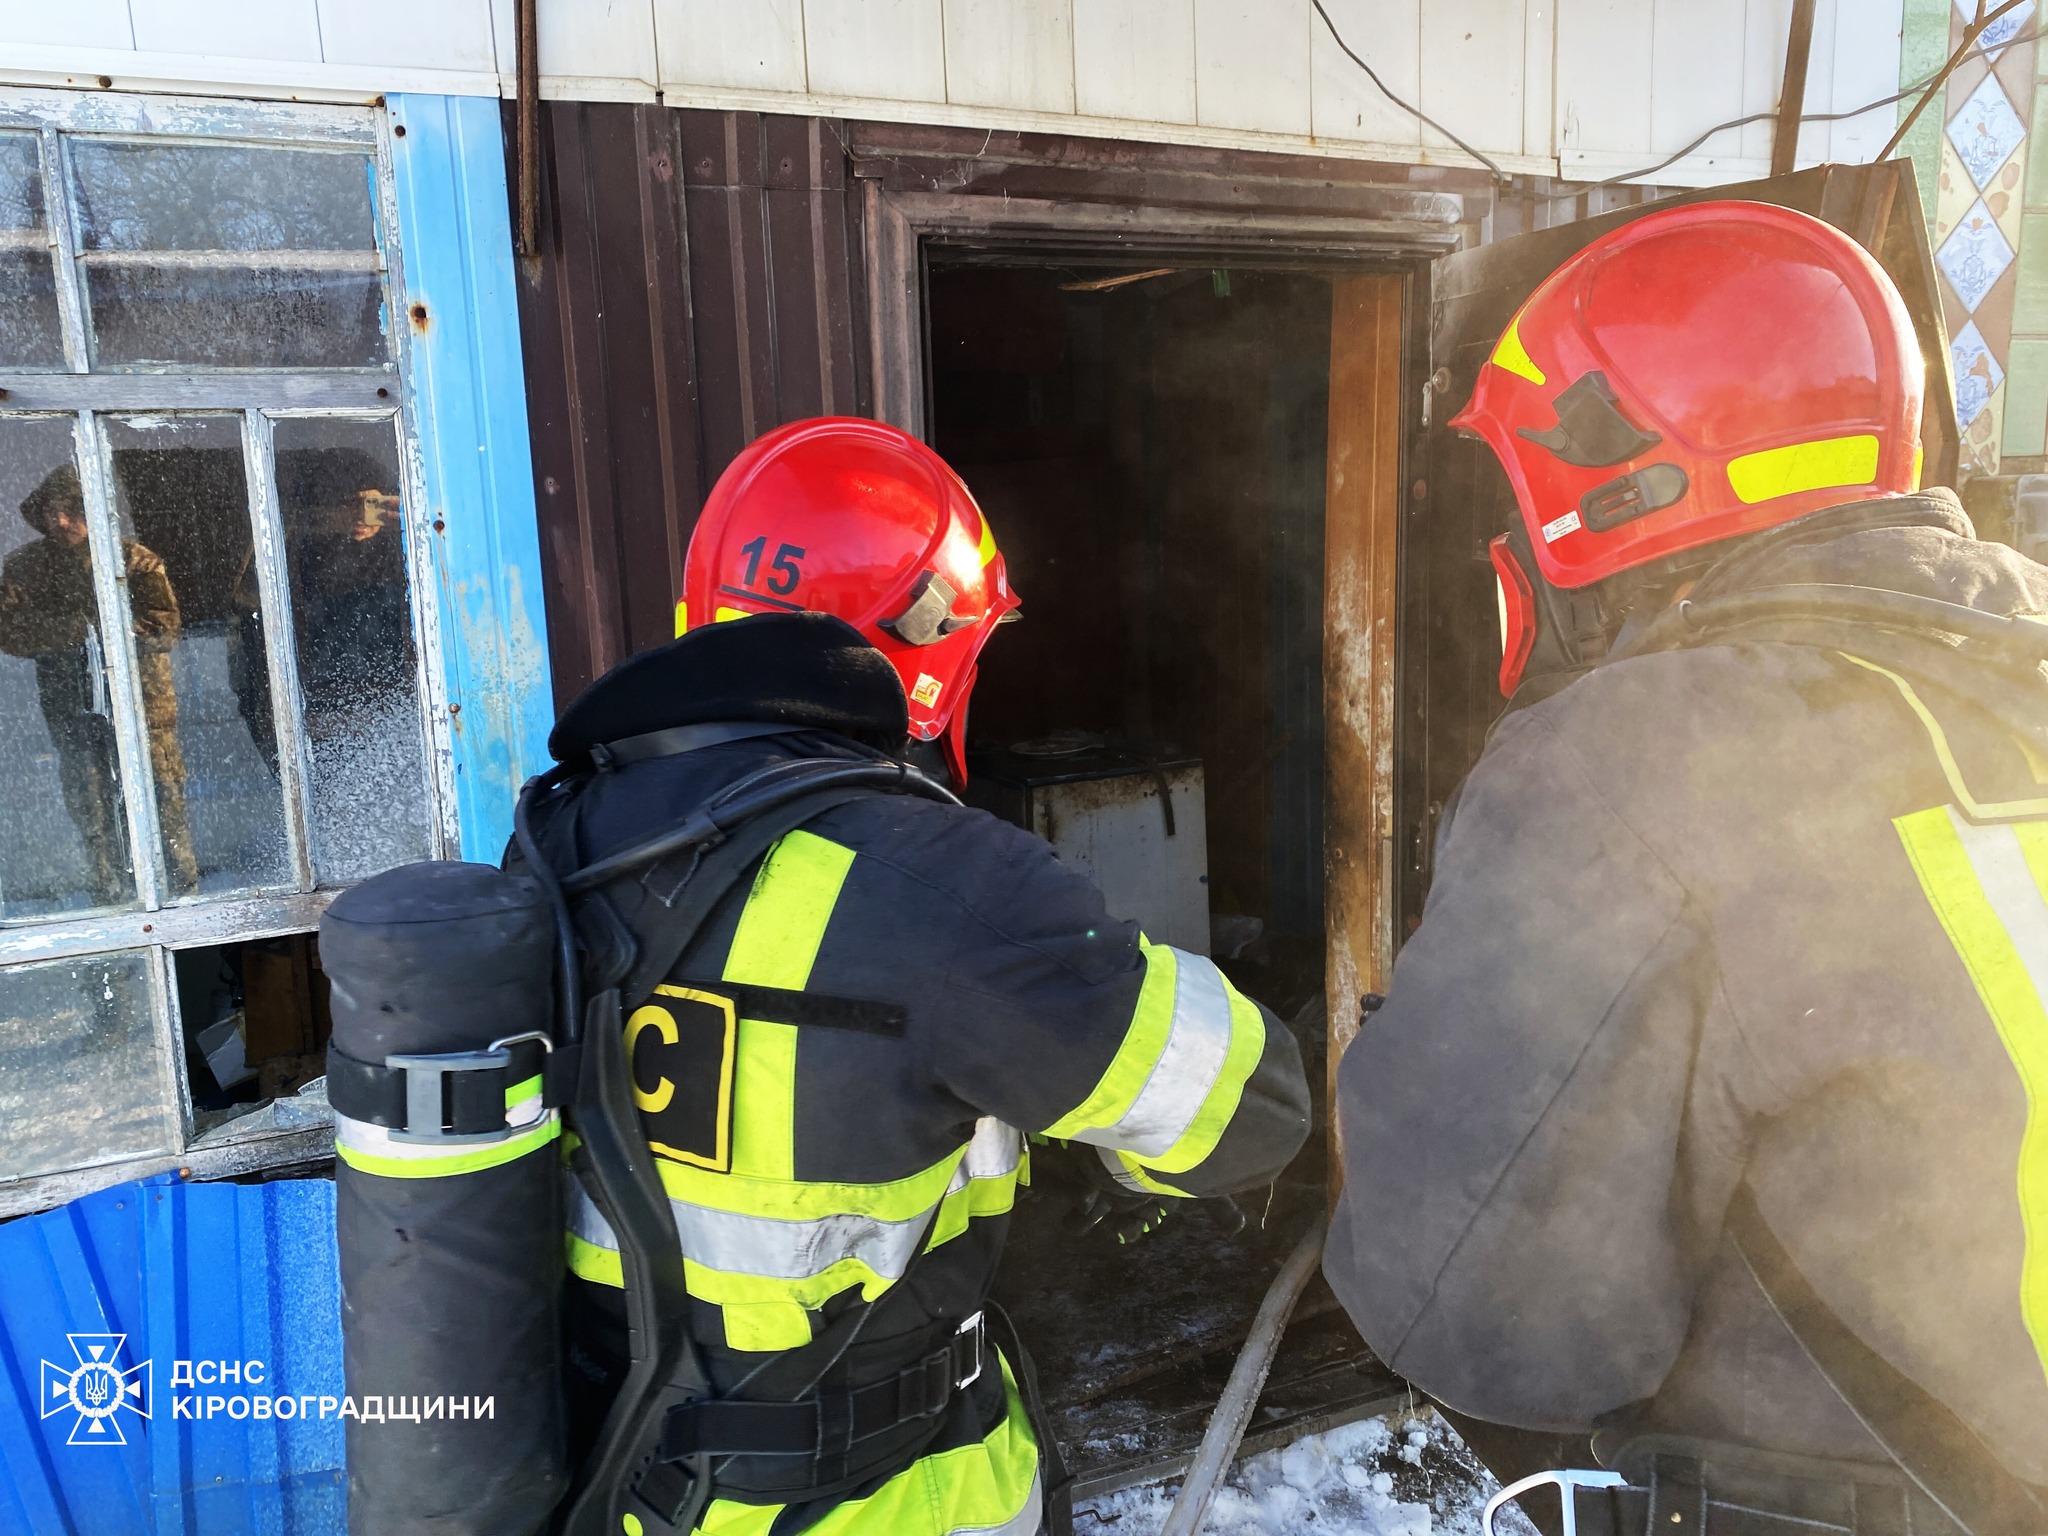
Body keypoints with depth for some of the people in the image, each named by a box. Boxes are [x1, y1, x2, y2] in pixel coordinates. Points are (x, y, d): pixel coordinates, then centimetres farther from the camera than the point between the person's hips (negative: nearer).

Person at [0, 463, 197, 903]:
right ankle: (111, 896, 23)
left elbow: (164, 626, -11)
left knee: (164, 803, 2)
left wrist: (100, 621, -21)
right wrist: (80, 625, -20)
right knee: (92, 813, 10)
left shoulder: (134, 560, -2)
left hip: (142, 705, -2)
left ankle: (186, 892, 15)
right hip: (72, 714, 3)